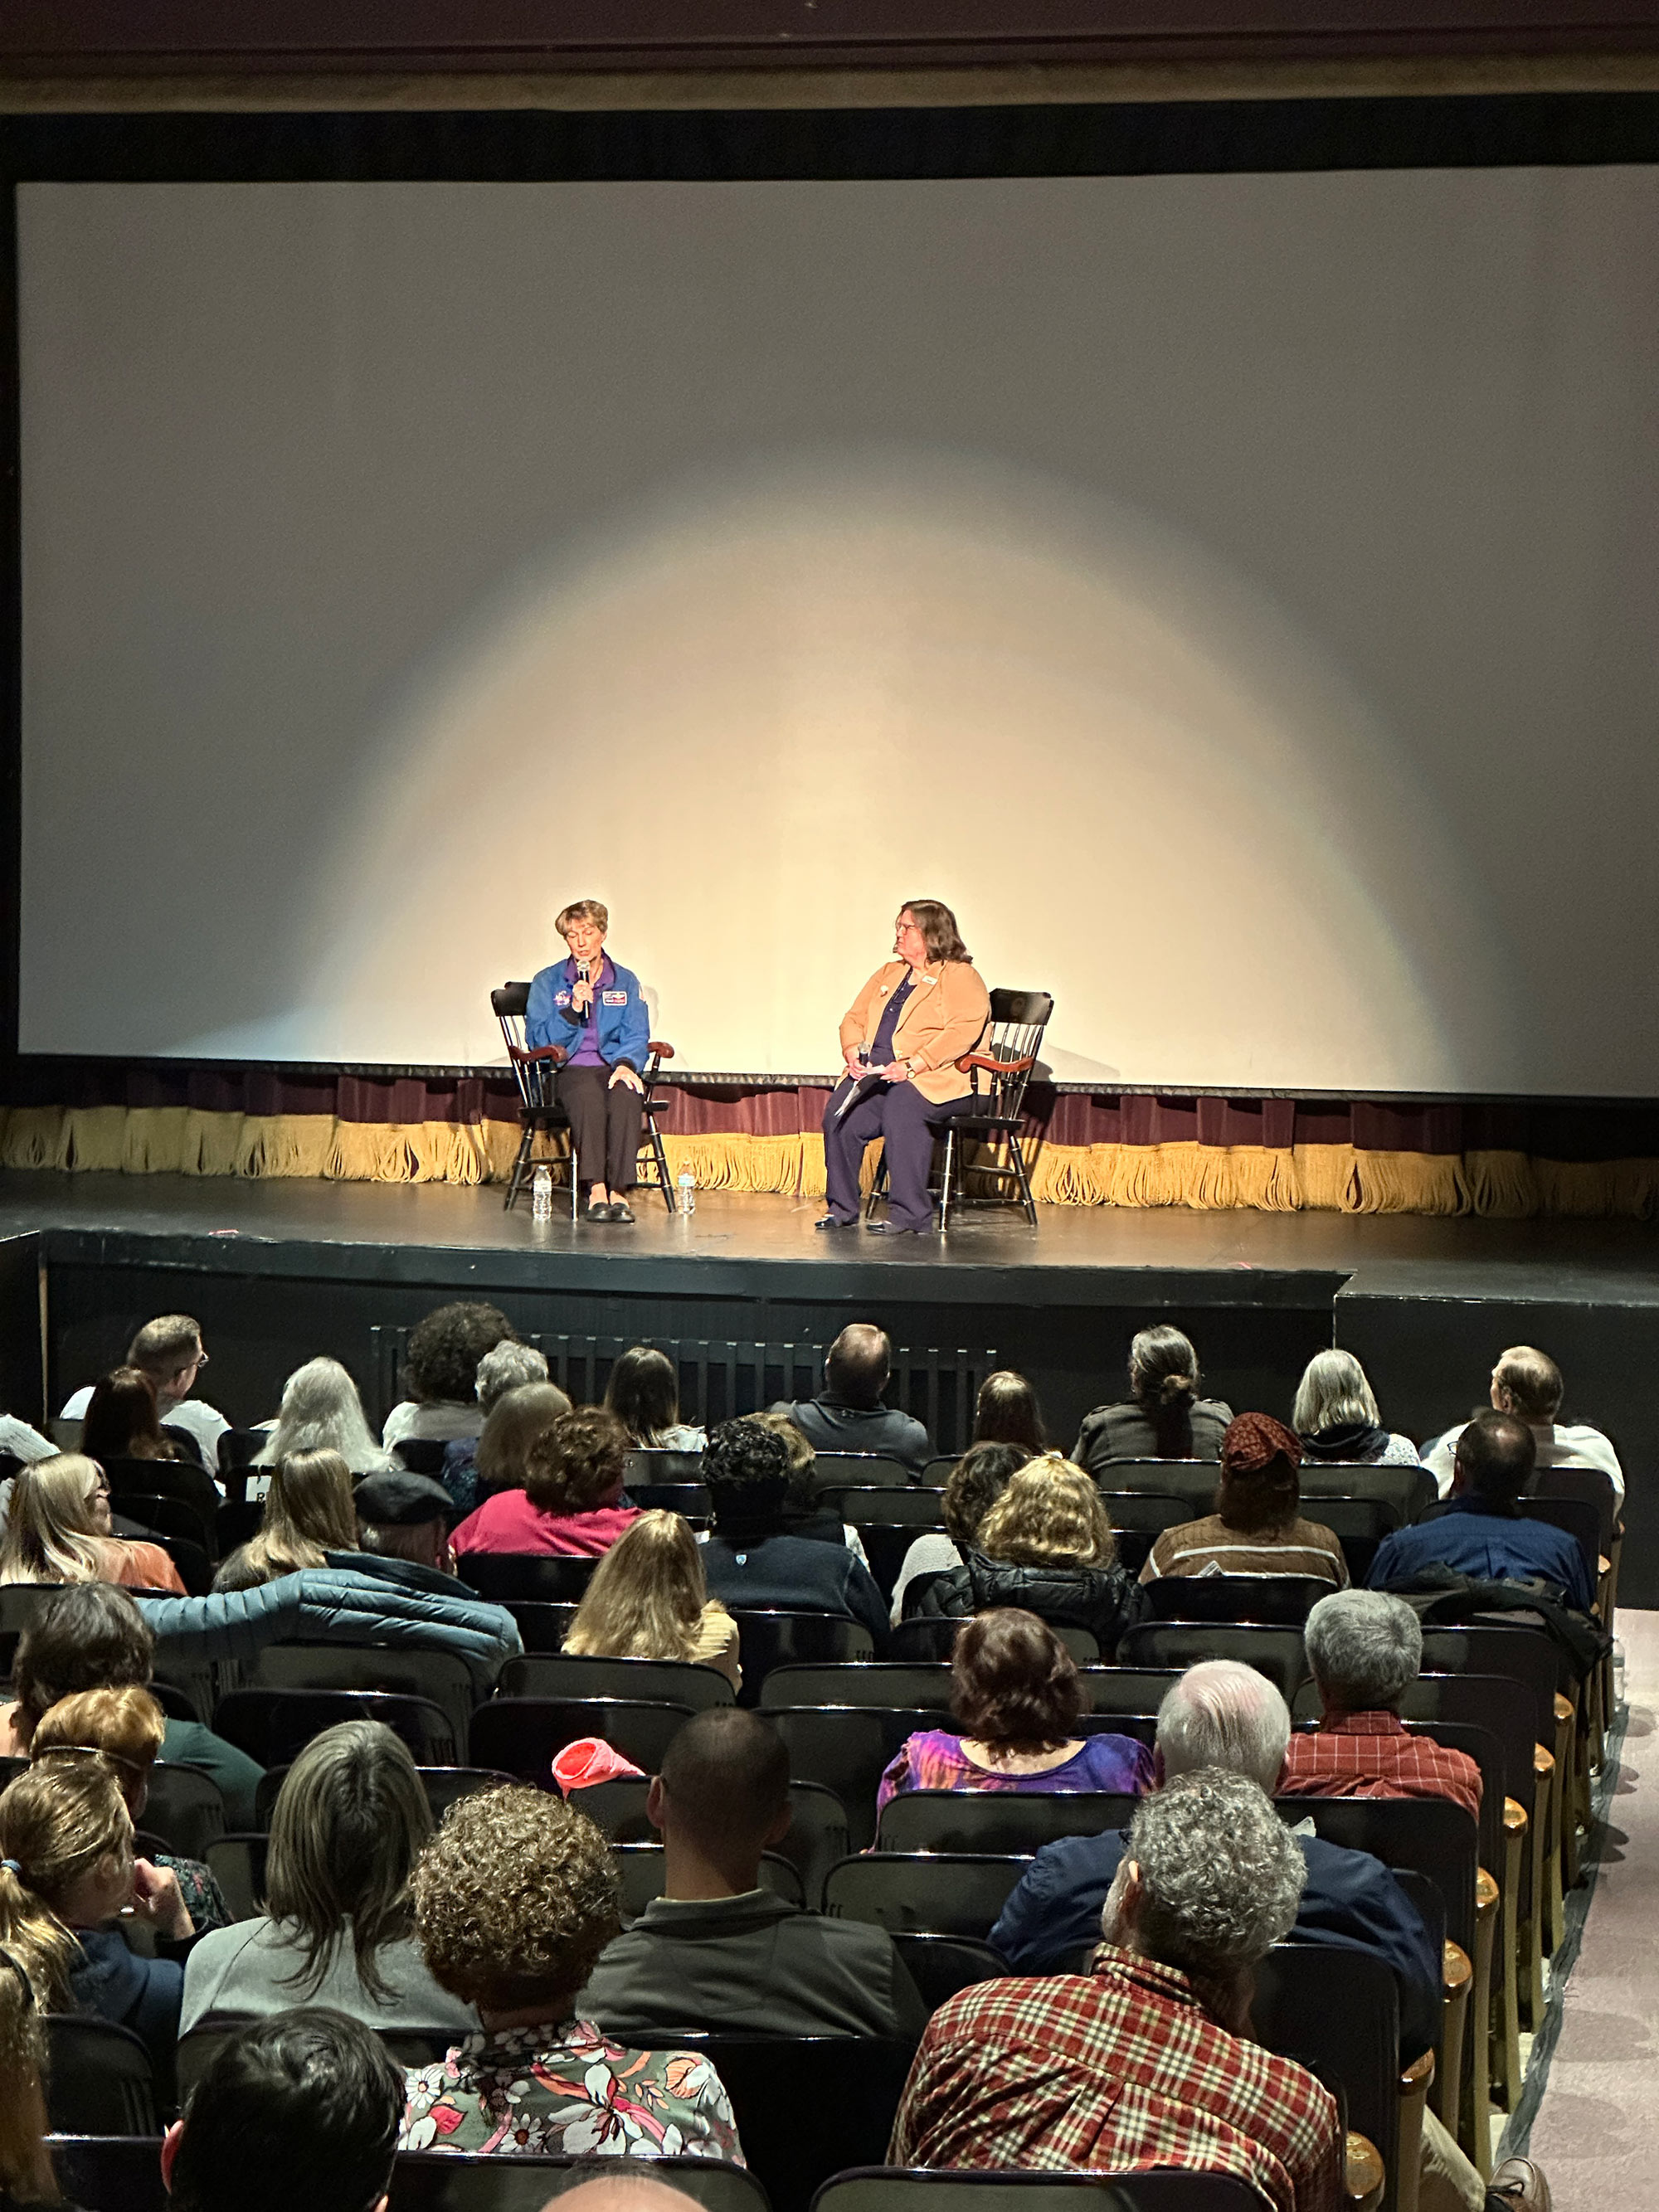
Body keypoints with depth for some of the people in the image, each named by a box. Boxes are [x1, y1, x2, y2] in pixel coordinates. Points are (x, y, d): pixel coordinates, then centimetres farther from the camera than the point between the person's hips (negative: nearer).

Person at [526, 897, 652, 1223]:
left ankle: (618, 1190, -39)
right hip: (568, 1070, -1)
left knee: (626, 1095, -36)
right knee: (588, 1095, -38)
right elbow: (538, 1039, 1)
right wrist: (573, 1009, -12)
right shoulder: (548, 982, 11)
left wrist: (626, 1064, -16)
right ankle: (596, 1189, -44)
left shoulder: (626, 982, 16)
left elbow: (636, 1036, 6)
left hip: (613, 1065, 2)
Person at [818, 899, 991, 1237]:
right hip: (874, 1074, 6)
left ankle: (910, 1215, -33)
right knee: (840, 1109, -24)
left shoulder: (960, 977, 1)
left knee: (901, 1106, -37)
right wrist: (853, 1051, 0)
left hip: (935, 1078, -6)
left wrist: (913, 1065, -23)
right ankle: (842, 1209, -15)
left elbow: (964, 1030, -14)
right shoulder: (888, 974, 26)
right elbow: (854, 1018, 24)